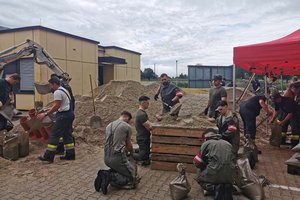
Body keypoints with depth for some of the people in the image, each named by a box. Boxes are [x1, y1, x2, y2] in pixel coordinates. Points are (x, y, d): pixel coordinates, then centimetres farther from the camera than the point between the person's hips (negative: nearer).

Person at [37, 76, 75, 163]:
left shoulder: (57, 92, -13)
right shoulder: (64, 90, 19)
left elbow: (56, 106, -19)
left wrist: (45, 114, -17)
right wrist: (48, 111, 21)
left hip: (63, 115, -10)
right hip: (69, 113, 10)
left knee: (54, 135, -4)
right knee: (67, 134, 14)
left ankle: (49, 156, 1)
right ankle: (70, 154, 19)